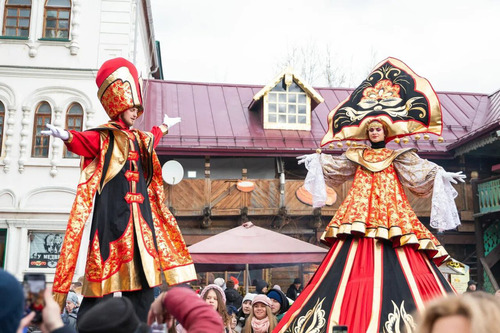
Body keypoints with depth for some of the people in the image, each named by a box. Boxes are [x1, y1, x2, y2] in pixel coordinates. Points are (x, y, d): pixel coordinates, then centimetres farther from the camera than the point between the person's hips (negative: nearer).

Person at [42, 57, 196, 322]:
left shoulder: (139, 139, 18)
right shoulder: (105, 136, -2)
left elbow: (151, 141, 42)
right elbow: (83, 142, -21)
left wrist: (163, 127, 57)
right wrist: (67, 137, -42)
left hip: (139, 211, 7)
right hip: (113, 210, -7)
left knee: (143, 273, 5)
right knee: (105, 268, -10)